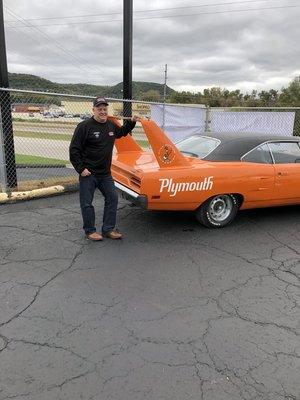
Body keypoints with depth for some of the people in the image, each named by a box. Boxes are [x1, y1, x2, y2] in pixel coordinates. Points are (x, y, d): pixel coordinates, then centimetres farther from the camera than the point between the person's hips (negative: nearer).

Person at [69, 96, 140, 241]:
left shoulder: (111, 125, 9)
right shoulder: (84, 126, -11)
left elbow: (121, 132, 34)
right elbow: (74, 150, -11)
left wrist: (131, 122, 20)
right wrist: (81, 169, -15)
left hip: (105, 173, 6)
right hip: (88, 173, -6)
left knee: (112, 197, 6)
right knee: (87, 202, 2)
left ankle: (108, 229, 18)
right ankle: (90, 230, 18)